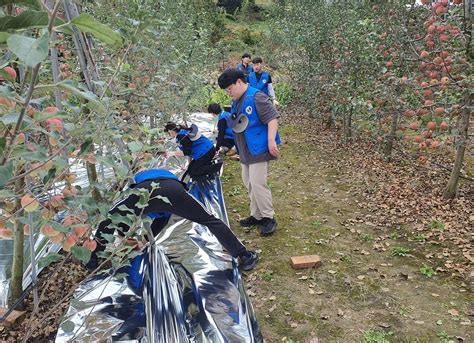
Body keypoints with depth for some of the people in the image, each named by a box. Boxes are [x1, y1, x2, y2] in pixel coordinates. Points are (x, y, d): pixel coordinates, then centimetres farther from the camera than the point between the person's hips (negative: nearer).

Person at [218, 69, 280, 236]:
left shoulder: (256, 97, -14)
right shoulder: (237, 102, 14)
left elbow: (272, 118, -19)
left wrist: (271, 140, -26)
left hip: (259, 150, -10)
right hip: (245, 152, 10)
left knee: (258, 184, -11)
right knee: (249, 184, 14)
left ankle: (269, 218, 4)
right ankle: (256, 216, 26)